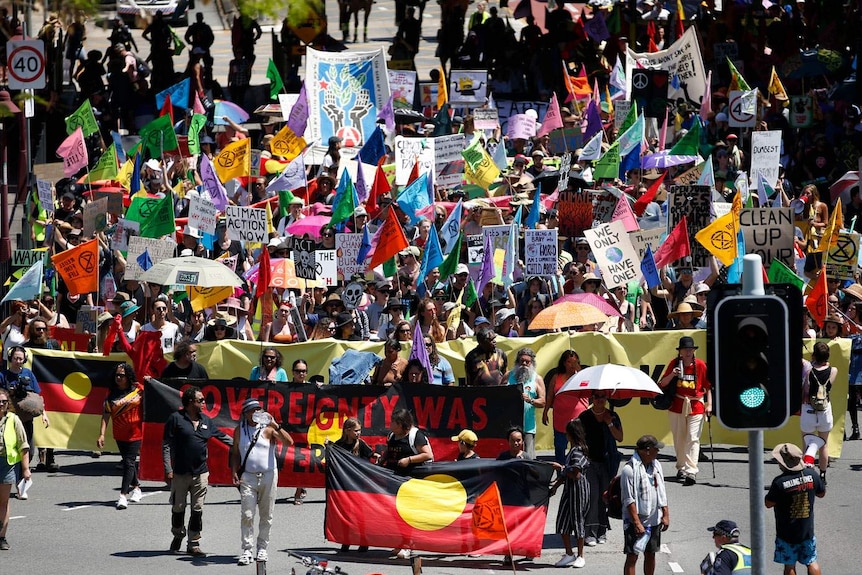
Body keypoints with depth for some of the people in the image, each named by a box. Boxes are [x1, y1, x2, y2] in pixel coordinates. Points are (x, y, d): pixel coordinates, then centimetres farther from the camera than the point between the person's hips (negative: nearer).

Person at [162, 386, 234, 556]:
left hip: (200, 472, 3)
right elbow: (166, 446, -6)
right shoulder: (176, 419, -5)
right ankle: (178, 535, 30)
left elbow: (222, 436, 24)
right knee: (178, 507, 7)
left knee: (197, 510, 2)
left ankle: (194, 543, 9)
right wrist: (168, 470, -11)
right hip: (180, 473, -3)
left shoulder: (206, 420, 10)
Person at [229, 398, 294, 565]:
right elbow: (235, 453, 13)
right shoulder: (239, 430, 8)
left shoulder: (268, 428, 0)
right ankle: (247, 550, -7)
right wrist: (234, 472, 0)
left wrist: (275, 426, -18)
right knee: (247, 515, -8)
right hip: (247, 477, 1)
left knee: (266, 515, 5)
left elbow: (289, 442, -10)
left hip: (268, 476, -1)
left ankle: (262, 548, 15)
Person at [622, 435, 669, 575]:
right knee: (632, 557, -4)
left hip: (654, 520, 7)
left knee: (650, 554, 16)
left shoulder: (655, 465, 7)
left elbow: (661, 492, 14)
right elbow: (629, 500, -18)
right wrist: (637, 523, -20)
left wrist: (666, 514, 9)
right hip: (636, 522, -7)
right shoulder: (629, 469, -17)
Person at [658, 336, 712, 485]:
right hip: (677, 405, 2)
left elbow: (708, 386, 4)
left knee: (693, 439, -11)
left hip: (696, 406, -2)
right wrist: (672, 375, -16)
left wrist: (709, 404, -4)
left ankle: (691, 472, -18)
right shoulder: (674, 363, 1)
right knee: (679, 439, 8)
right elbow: (662, 384, 2)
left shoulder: (700, 365, -2)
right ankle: (681, 468, 23)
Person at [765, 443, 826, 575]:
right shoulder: (812, 475, -11)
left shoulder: (780, 482, -24)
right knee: (811, 562, 17)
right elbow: (822, 493, 7)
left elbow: (768, 504, -12)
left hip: (787, 533, -4)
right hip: (807, 529, 4)